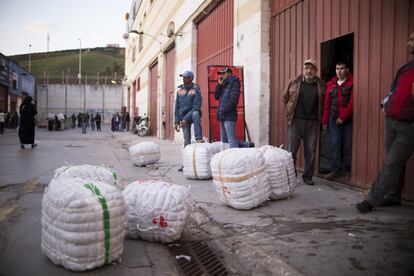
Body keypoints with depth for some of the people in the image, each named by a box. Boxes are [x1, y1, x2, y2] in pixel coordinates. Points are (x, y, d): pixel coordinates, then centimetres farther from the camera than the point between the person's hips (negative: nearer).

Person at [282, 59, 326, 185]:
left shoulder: (321, 85, 4)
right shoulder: (293, 82, 0)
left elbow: (323, 103, 14)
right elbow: (284, 97, 13)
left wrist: (320, 117, 8)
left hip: (313, 123, 2)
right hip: (295, 121, -1)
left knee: (310, 151, 7)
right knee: (291, 150, 0)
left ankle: (308, 176, 19)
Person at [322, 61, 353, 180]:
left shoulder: (352, 84, 0)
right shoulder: (331, 85, 12)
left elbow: (352, 103, -8)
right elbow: (327, 104, 13)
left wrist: (342, 117, -12)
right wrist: (325, 121, 9)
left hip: (348, 120, -3)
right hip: (334, 120, 3)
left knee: (348, 146, 2)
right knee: (335, 146, 0)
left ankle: (347, 170, 14)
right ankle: (335, 170, 4)